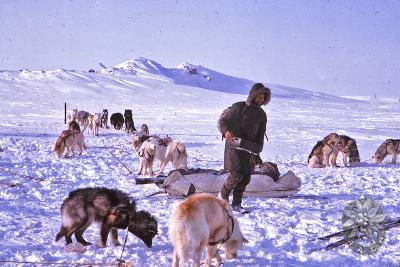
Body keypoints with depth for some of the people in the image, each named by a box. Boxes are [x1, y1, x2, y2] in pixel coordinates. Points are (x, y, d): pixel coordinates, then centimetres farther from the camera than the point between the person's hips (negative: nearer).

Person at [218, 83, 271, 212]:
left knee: (245, 177, 2)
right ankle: (223, 195, 7)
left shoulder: (261, 114, 12)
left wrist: (258, 148, 13)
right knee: (236, 173, -16)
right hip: (234, 145, -6)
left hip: (249, 148, 6)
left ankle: (236, 204, 11)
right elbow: (222, 120, -2)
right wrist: (226, 131, -21)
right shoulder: (239, 107, -5)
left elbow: (260, 134, 20)